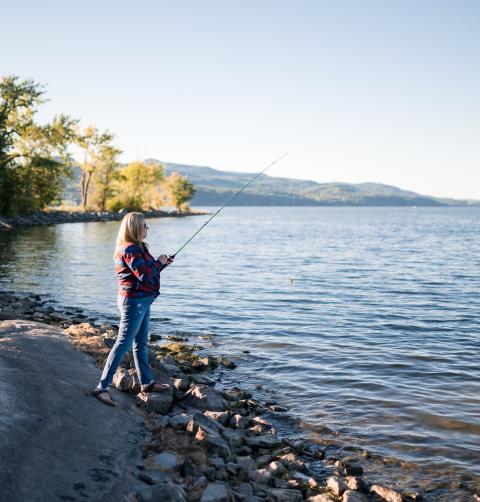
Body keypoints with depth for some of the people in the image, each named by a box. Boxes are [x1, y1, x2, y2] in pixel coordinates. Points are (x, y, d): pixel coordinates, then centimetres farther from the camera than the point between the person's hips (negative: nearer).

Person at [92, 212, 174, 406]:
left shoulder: (137, 247, 14)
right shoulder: (130, 249, -18)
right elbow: (144, 275, -24)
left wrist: (162, 263, 7)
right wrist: (159, 262, -10)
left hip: (142, 301, 11)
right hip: (134, 301, -11)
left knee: (141, 343, 18)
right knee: (123, 344, -10)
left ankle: (147, 382, 30)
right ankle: (102, 387, -7)